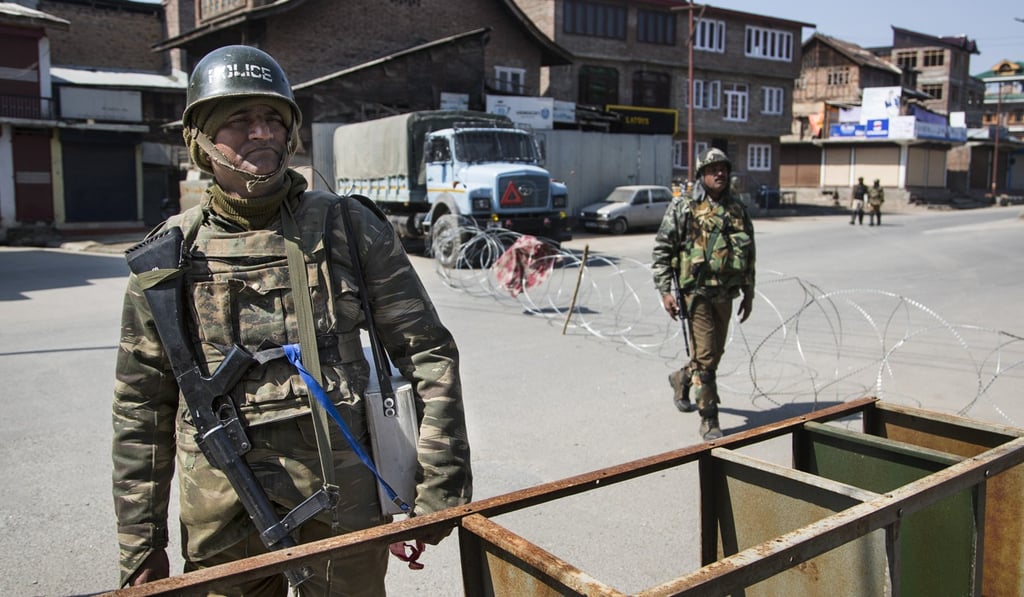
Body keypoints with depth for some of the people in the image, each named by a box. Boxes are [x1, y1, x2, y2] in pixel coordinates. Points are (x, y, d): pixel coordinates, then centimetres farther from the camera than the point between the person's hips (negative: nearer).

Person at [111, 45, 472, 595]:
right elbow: (142, 406, 7)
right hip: (222, 511, 1)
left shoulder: (350, 227, -2)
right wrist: (141, 544, 7)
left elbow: (428, 355, -2)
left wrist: (439, 489, -5)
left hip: (342, 501, -1)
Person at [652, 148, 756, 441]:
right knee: (705, 354, -7)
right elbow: (662, 250, -5)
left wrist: (748, 293, 15)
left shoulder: (738, 210, 11)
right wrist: (665, 291, -11)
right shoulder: (683, 207, -4)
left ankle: (681, 379, 45)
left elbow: (749, 254, 17)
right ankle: (709, 419, 3)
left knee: (715, 353, 16)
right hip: (696, 292, -6)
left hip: (725, 295, 6)